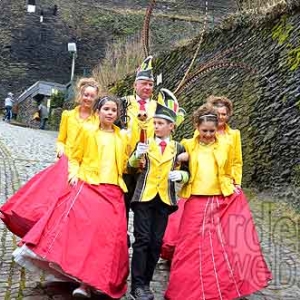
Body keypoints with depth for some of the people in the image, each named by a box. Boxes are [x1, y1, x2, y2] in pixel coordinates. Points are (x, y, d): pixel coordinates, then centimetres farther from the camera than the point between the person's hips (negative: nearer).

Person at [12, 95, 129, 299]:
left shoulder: (122, 138, 14)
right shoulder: (87, 131, 7)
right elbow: (75, 157, 8)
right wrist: (74, 174, -7)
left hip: (113, 192, 3)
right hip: (88, 186, -2)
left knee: (106, 236, -5)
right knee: (80, 227, -20)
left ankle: (87, 282, -1)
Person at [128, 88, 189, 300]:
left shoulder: (178, 148, 7)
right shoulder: (146, 143, 5)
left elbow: (187, 172, 10)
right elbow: (131, 164, -1)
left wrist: (180, 175, -11)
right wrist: (137, 155, -21)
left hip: (165, 198, 2)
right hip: (144, 196, -1)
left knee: (156, 241, 4)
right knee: (142, 239, -6)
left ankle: (146, 283, 16)